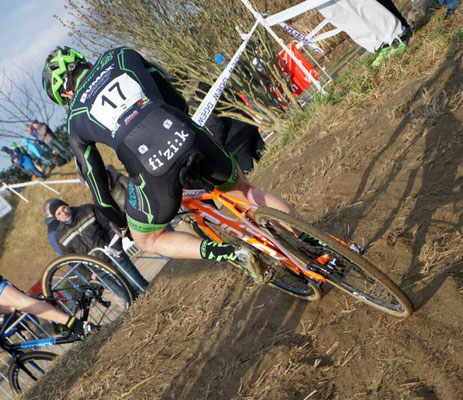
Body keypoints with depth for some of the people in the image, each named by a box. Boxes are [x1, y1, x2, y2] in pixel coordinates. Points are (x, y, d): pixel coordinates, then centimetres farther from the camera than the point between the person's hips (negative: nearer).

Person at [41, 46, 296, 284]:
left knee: (146, 240, 25)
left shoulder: (75, 119, 19)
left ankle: (233, 253, 7)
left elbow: (95, 178, 25)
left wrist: (118, 223, 39)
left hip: (150, 168, -2)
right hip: (186, 138, 3)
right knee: (245, 191, 30)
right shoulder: (119, 56, 22)